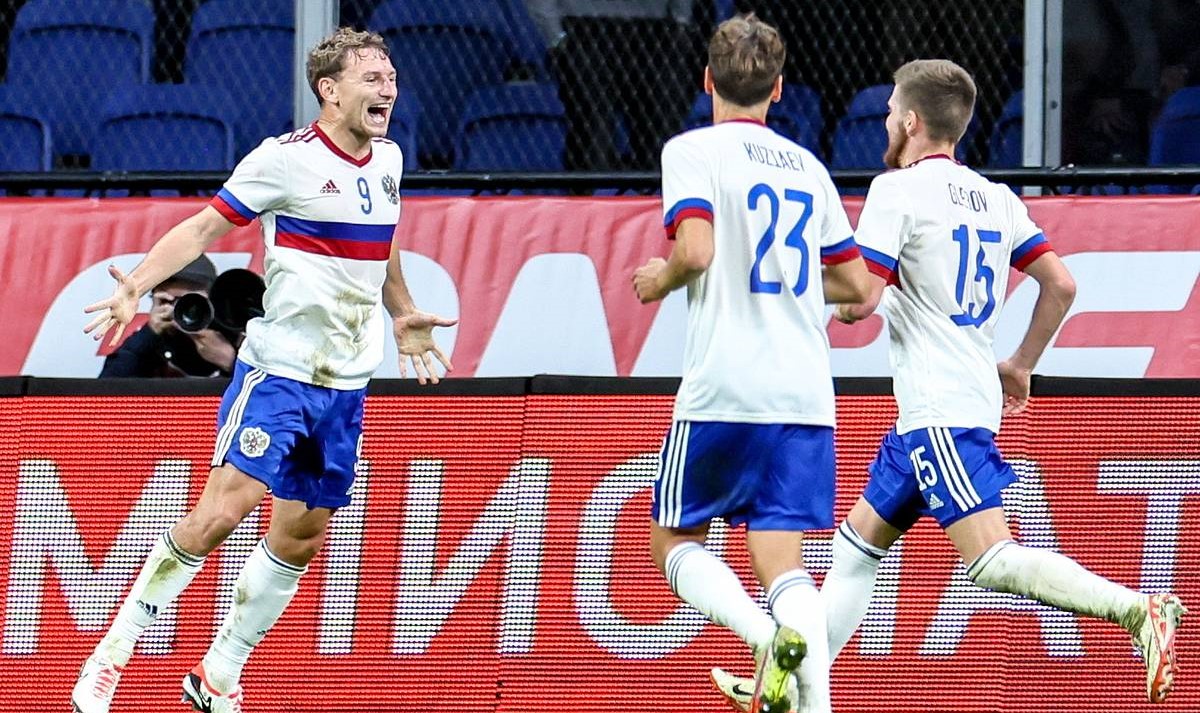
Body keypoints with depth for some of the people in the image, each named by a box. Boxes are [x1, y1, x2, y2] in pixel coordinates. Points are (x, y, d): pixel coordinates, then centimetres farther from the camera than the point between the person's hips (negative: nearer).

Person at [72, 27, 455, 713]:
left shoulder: (388, 160, 9)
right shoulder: (286, 159, -11)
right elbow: (205, 225, -12)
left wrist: (403, 316, 35)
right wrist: (136, 283, -24)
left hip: (347, 385, 7)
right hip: (278, 371, -7)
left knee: (301, 538, 6)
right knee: (222, 511, -17)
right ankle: (112, 654, -6)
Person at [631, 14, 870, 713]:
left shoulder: (693, 150, -1)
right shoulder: (808, 168, 16)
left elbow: (696, 249, -16)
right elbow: (856, 285, 19)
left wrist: (661, 279, 5)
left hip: (722, 392, -4)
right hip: (806, 394, 4)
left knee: (675, 543, 11)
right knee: (781, 557, 1)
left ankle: (767, 636, -17)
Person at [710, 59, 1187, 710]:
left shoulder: (898, 190, -9)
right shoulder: (995, 198, 13)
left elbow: (860, 300, -15)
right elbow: (1060, 284, 11)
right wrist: (1020, 365, 22)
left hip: (941, 414, -9)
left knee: (990, 559, -18)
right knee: (858, 541, 16)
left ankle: (1135, 610, -30)